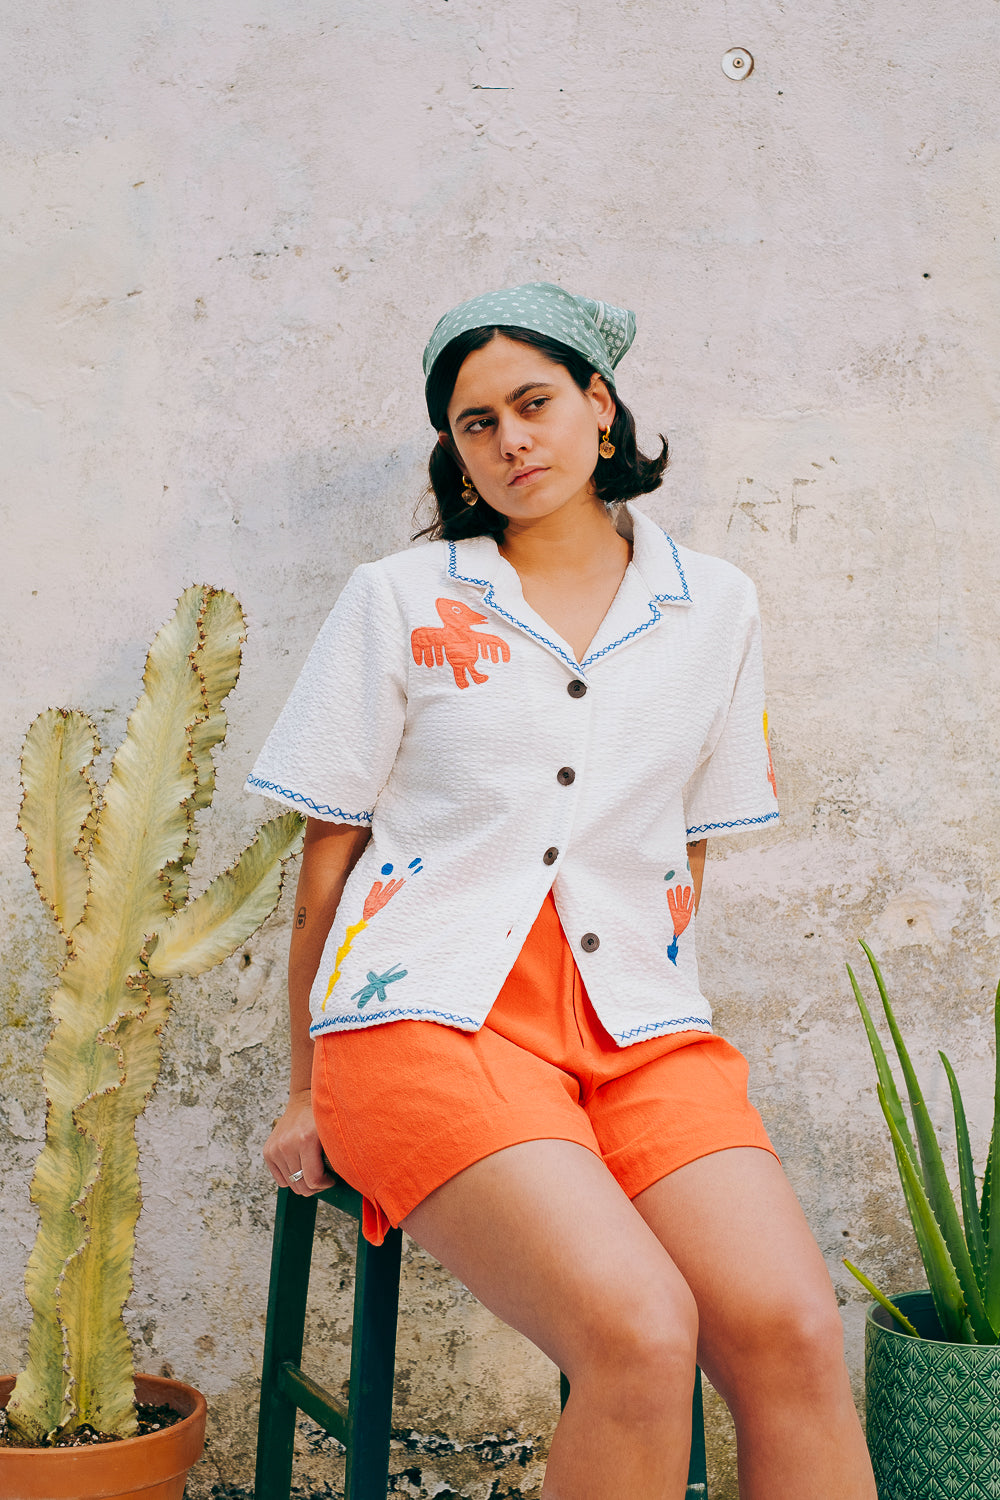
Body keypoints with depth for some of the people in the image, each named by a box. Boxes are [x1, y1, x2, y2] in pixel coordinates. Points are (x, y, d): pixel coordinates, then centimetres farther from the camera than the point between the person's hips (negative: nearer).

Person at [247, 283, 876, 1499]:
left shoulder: (713, 605, 13)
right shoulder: (399, 599, 7)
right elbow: (328, 853, 9)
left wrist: (648, 1014, 14)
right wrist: (307, 1095, 10)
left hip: (636, 1022, 3)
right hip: (431, 1017, -2)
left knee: (794, 1336, -22)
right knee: (639, 1332, -27)